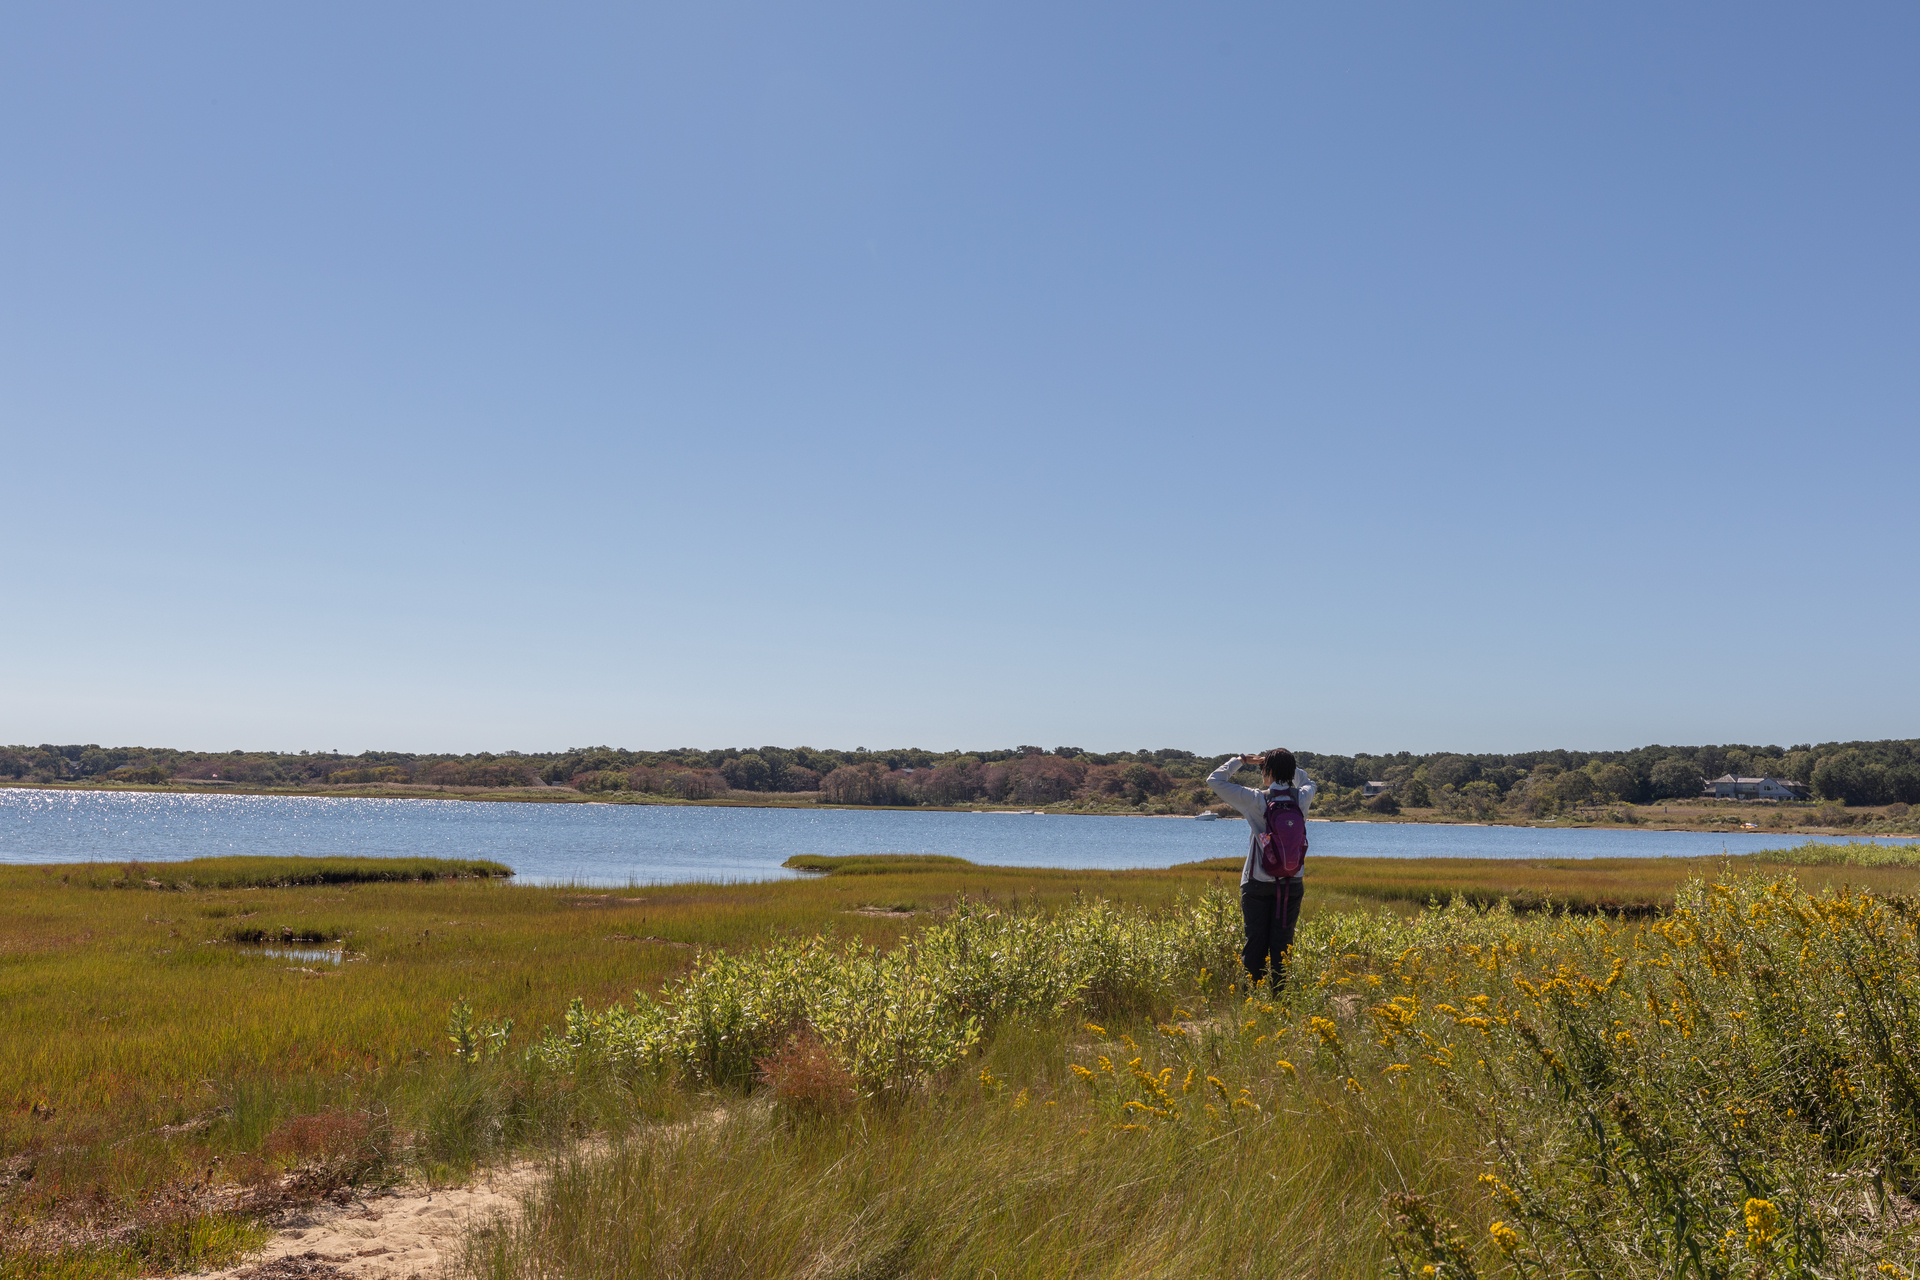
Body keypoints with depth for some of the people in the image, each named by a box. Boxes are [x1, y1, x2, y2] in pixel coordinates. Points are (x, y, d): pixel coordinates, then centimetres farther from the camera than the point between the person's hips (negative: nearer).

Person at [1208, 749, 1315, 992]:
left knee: (1255, 942, 2)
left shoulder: (1256, 800, -11)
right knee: (1283, 943, 6)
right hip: (1292, 882, 3)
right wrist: (1285, 763, 19)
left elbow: (1215, 780, -4)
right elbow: (1308, 782, 27)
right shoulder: (1301, 799, 0)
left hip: (1258, 883, -3)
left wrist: (1241, 760, 6)